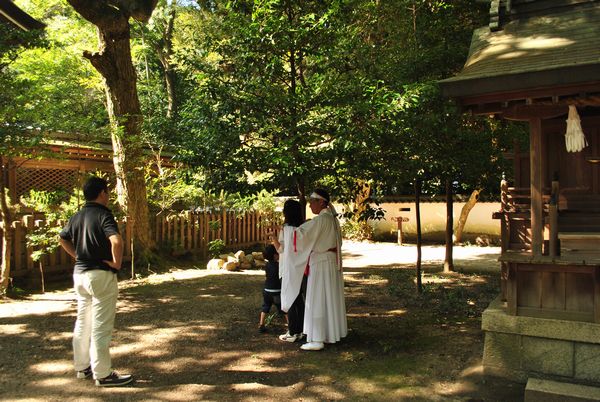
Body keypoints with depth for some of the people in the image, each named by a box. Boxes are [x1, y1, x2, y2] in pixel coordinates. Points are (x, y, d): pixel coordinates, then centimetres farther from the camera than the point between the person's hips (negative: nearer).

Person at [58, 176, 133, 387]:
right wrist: (117, 262, -18)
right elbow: (116, 240, -32)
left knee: (83, 323, 18)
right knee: (101, 327, -1)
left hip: (80, 273, 8)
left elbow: (63, 239, 23)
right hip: (101, 275, -8)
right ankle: (103, 374, 7)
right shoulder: (103, 214, -16)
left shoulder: (77, 217, 8)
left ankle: (83, 366, 30)